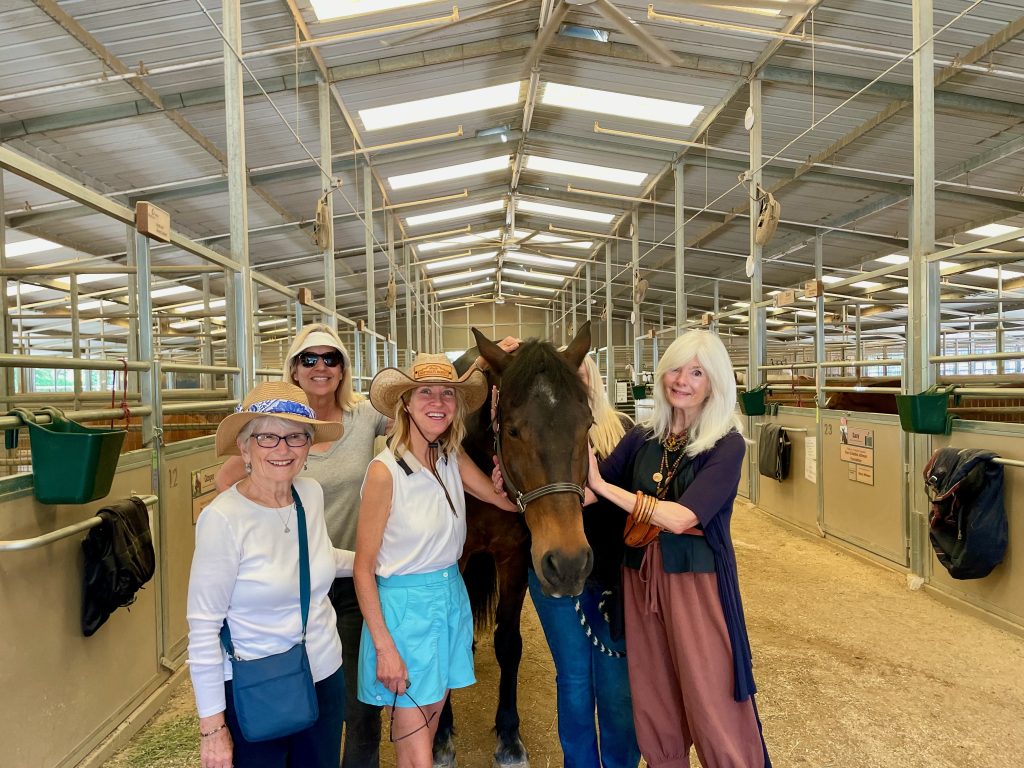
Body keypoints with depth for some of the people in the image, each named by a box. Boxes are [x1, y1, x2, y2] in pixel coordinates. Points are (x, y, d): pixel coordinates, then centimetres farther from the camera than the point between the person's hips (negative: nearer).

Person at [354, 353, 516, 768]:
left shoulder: (454, 461, 0)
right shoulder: (385, 471, -19)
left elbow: (510, 500, -7)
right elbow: (363, 570, -15)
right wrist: (384, 648, -16)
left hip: (452, 599, 6)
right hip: (403, 605, -6)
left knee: (428, 729, 22)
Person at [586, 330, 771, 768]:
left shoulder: (727, 445, -10)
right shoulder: (642, 438, 2)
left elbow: (681, 517, -21)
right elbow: (589, 492, -4)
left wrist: (602, 486, -20)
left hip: (697, 579, -4)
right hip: (640, 578, 4)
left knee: (711, 703, 8)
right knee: (653, 702, 18)